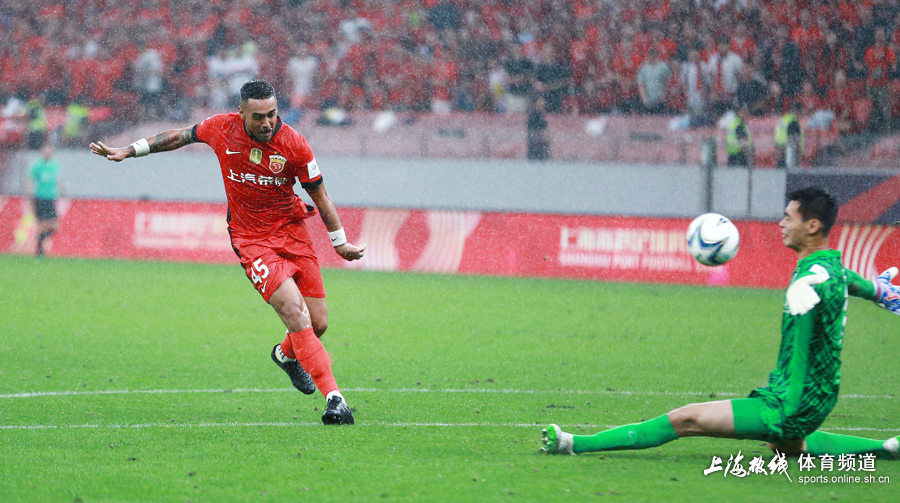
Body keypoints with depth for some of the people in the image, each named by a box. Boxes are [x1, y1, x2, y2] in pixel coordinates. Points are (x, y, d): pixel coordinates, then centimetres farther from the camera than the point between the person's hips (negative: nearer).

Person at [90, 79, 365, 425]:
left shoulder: (293, 144, -14)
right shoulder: (221, 128, -13)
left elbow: (319, 193, -1)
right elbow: (181, 137, 8)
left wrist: (340, 242, 7)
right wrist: (128, 151, 10)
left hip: (292, 231, 2)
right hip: (251, 239, -2)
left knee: (318, 324, 3)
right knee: (296, 314, -20)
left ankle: (286, 355, 40)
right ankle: (333, 398, -23)